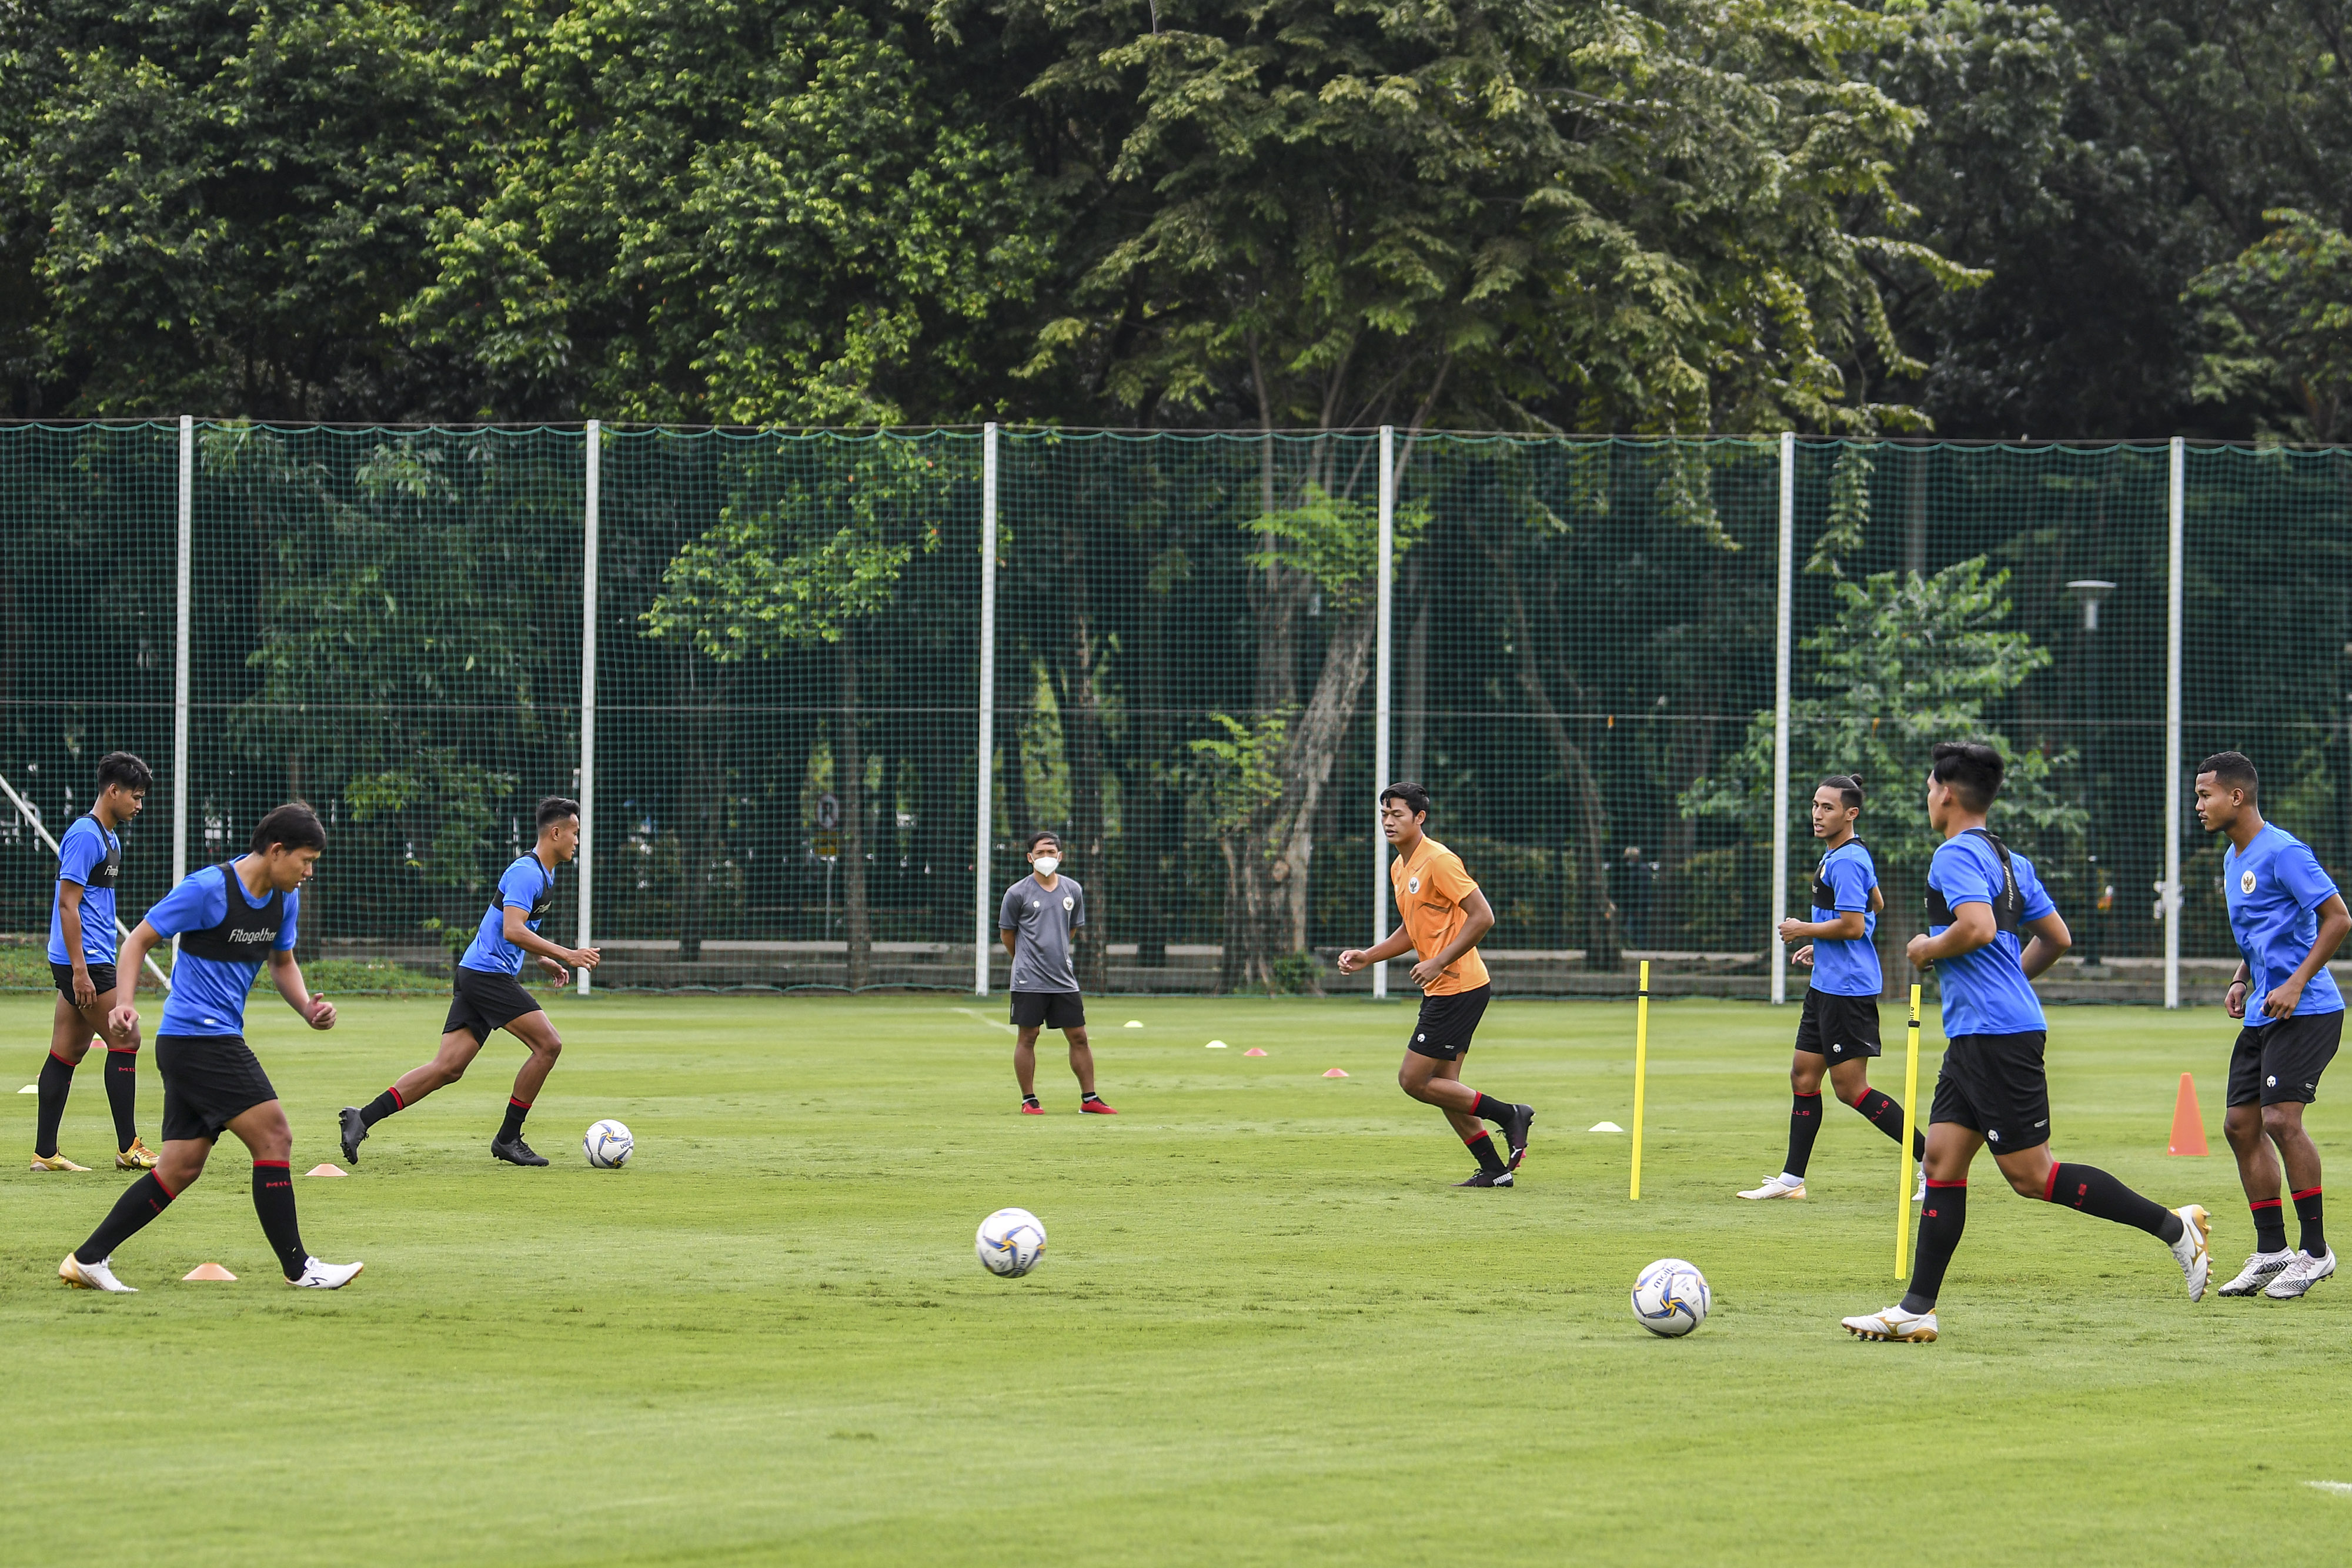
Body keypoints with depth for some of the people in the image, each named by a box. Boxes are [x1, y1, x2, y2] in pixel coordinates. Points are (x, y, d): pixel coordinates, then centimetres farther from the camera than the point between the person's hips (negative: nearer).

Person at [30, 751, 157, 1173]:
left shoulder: (110, 838, 17)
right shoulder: (85, 836, -14)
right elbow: (67, 905, -18)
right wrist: (80, 970, -21)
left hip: (91, 962, 10)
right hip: (84, 962, -10)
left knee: (67, 1053, 8)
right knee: (126, 1041, -7)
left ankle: (44, 1153, 8)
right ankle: (128, 1147, -2)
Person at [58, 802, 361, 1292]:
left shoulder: (284, 899, 9)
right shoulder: (208, 890, -15)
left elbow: (282, 963, 24)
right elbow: (139, 940, -7)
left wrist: (308, 1007, 5)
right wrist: (126, 1003, -21)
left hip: (218, 1040, 9)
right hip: (198, 1036, -9)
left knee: (182, 1167, 8)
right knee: (273, 1137, -11)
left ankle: (88, 1259, 11)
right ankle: (298, 1267, -6)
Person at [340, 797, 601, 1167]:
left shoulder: (544, 874, 20)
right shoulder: (527, 872, -13)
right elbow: (513, 931, -24)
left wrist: (544, 962, 21)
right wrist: (566, 955, -22)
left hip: (476, 974, 10)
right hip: (489, 973, -10)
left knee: (448, 1067, 1)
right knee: (548, 1044, -10)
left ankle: (362, 1118, -5)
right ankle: (508, 1139, -3)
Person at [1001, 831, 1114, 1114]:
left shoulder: (1073, 890, 8)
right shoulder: (1018, 893, -4)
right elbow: (1007, 932, 6)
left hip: (1064, 979, 4)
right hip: (1029, 981, -4)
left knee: (1079, 1037, 4)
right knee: (1027, 1037, -1)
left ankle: (1089, 1099, 10)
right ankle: (1029, 1100, 7)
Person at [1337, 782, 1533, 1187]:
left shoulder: (1439, 861, -15)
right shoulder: (1399, 868, 14)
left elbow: (1483, 916, -19)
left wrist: (1439, 963, -21)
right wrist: (1367, 956, 13)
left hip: (1459, 988, -10)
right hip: (1440, 989, 10)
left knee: (1413, 1080, -9)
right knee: (1443, 1086, 9)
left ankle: (1509, 1115, 0)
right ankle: (1493, 1169, 15)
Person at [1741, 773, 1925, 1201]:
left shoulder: (1845, 861, -18)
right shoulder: (1851, 854, 14)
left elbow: (1853, 926, -24)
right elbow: (1876, 904, 29)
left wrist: (1804, 930, -10)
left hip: (1847, 989, -11)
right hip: (1827, 985, 11)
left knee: (1851, 1088, -9)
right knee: (1804, 1075, 12)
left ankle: (1932, 1155, -5)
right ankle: (1792, 1179, 18)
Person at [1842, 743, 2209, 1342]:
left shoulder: (1956, 855, -12)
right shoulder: (2008, 859, 17)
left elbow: (1978, 928, -27)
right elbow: (2056, 937, 21)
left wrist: (1929, 949, -9)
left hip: (1997, 1036, -10)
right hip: (1974, 1038, 10)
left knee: (2031, 1174, -7)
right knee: (1942, 1161, 6)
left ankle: (2172, 1226, -5)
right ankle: (1917, 1310, 3)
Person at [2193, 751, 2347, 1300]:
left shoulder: (2283, 852, -14)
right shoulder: (2233, 859, 16)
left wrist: (2296, 984, -19)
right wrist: (2242, 980, 12)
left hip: (2306, 1011, -10)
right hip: (2262, 1015, 10)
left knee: (2280, 1118, -16)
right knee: (2241, 1124, 6)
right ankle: (2271, 1251, 12)